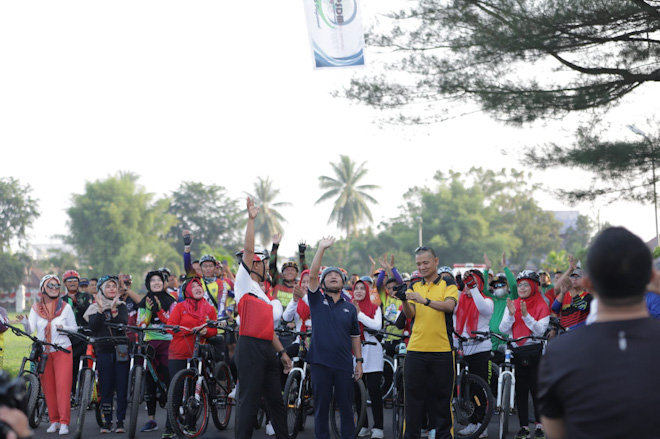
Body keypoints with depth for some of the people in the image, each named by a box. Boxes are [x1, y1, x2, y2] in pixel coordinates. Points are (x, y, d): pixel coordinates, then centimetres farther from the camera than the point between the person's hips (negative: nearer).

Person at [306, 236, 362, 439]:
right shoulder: (317, 300, 6)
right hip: (321, 362, -1)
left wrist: (359, 361, 6)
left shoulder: (350, 308, 12)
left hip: (344, 364, 1)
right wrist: (322, 248, -13)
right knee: (321, 407, 4)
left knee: (346, 407, 4)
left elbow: (355, 336, 13)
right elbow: (312, 275, -7)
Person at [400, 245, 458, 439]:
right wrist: (404, 301, -23)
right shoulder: (414, 287, 12)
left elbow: (449, 305, -17)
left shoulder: (448, 285, 3)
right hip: (416, 349, 2)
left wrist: (424, 300, -31)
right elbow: (410, 314, -2)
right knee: (413, 395, 2)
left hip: (441, 350, -2)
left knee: (442, 396, 4)